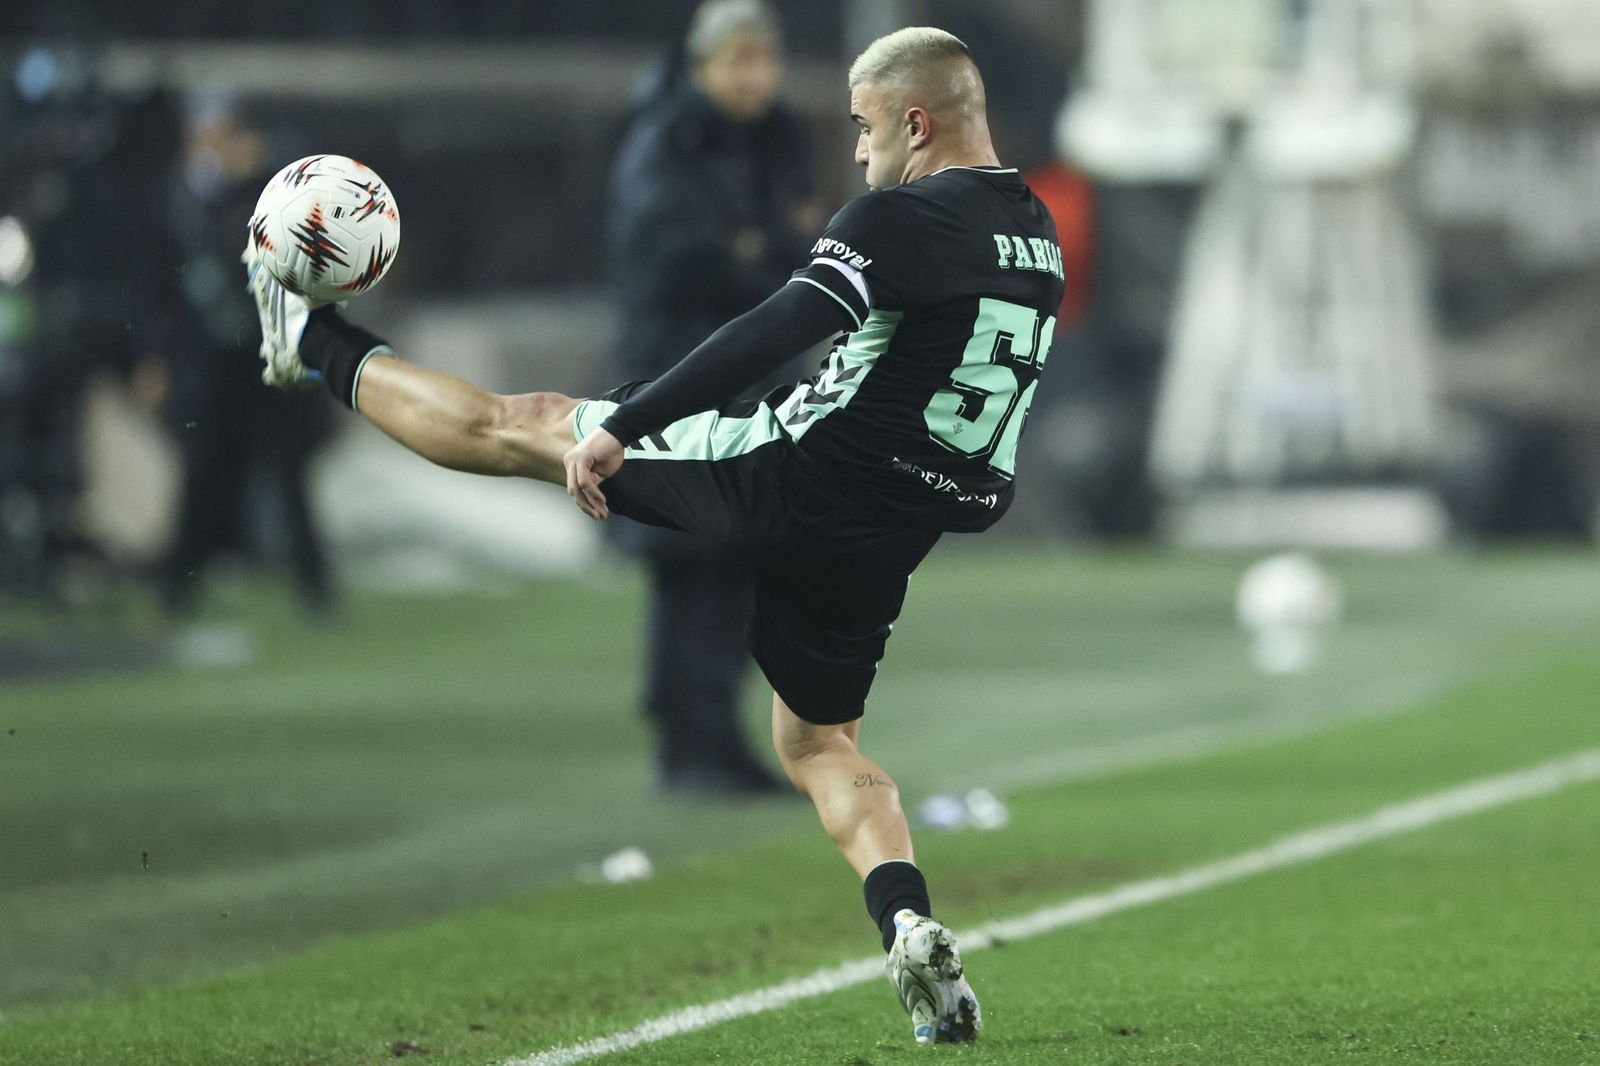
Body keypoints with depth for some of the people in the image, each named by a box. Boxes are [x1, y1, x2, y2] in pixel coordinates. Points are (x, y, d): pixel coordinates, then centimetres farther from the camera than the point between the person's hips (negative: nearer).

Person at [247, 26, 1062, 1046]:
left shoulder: (901, 218, -16)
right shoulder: (1041, 238, 10)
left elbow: (768, 335, -24)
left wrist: (618, 428, -23)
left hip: (790, 474, -6)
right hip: (892, 536, 6)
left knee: (519, 427, 11)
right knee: (820, 743, 22)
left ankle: (317, 345, 27)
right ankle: (910, 925, -1)